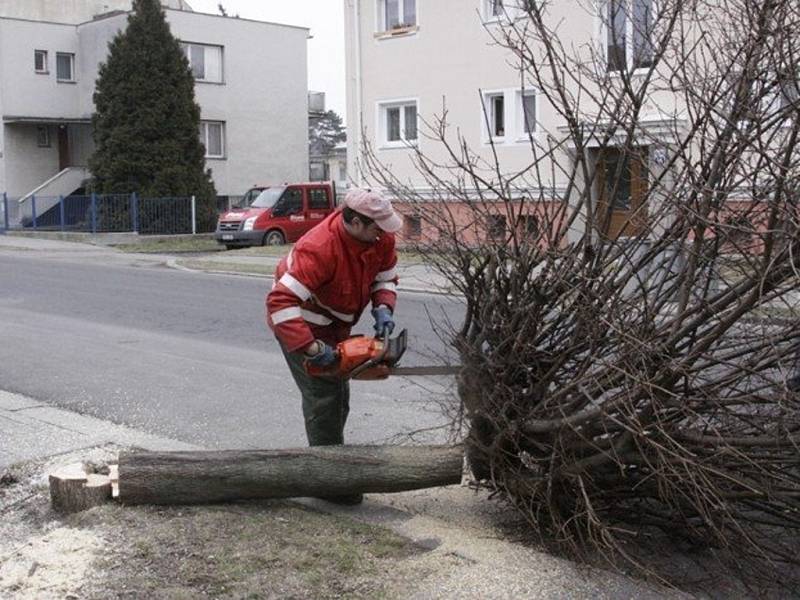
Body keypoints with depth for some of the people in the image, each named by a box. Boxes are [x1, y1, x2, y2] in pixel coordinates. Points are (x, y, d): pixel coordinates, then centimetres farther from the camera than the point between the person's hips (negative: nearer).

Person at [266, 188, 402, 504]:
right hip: (298, 326, -8)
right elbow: (280, 302, -44)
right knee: (324, 397, -10)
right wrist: (311, 349, -46)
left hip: (333, 326, 8)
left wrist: (383, 308, -18)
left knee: (338, 395, 16)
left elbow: (386, 277, 2)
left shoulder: (381, 239, -16)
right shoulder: (318, 249, -38)